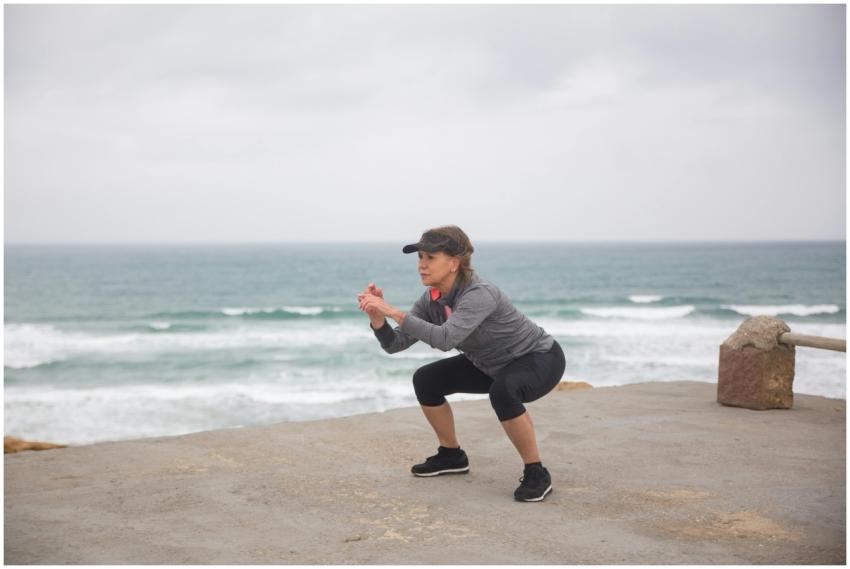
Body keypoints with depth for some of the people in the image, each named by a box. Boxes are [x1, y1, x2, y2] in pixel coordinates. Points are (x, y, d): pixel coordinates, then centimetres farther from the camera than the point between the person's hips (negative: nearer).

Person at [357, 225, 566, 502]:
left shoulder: (480, 293, -33)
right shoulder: (432, 299, -10)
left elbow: (445, 338, -48)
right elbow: (395, 344, -11)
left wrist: (394, 312, -45)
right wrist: (377, 318, -30)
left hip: (540, 359, -8)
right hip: (492, 364, 8)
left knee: (502, 391, -39)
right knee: (426, 380, 0)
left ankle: (536, 473, -20)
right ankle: (451, 455, 19)